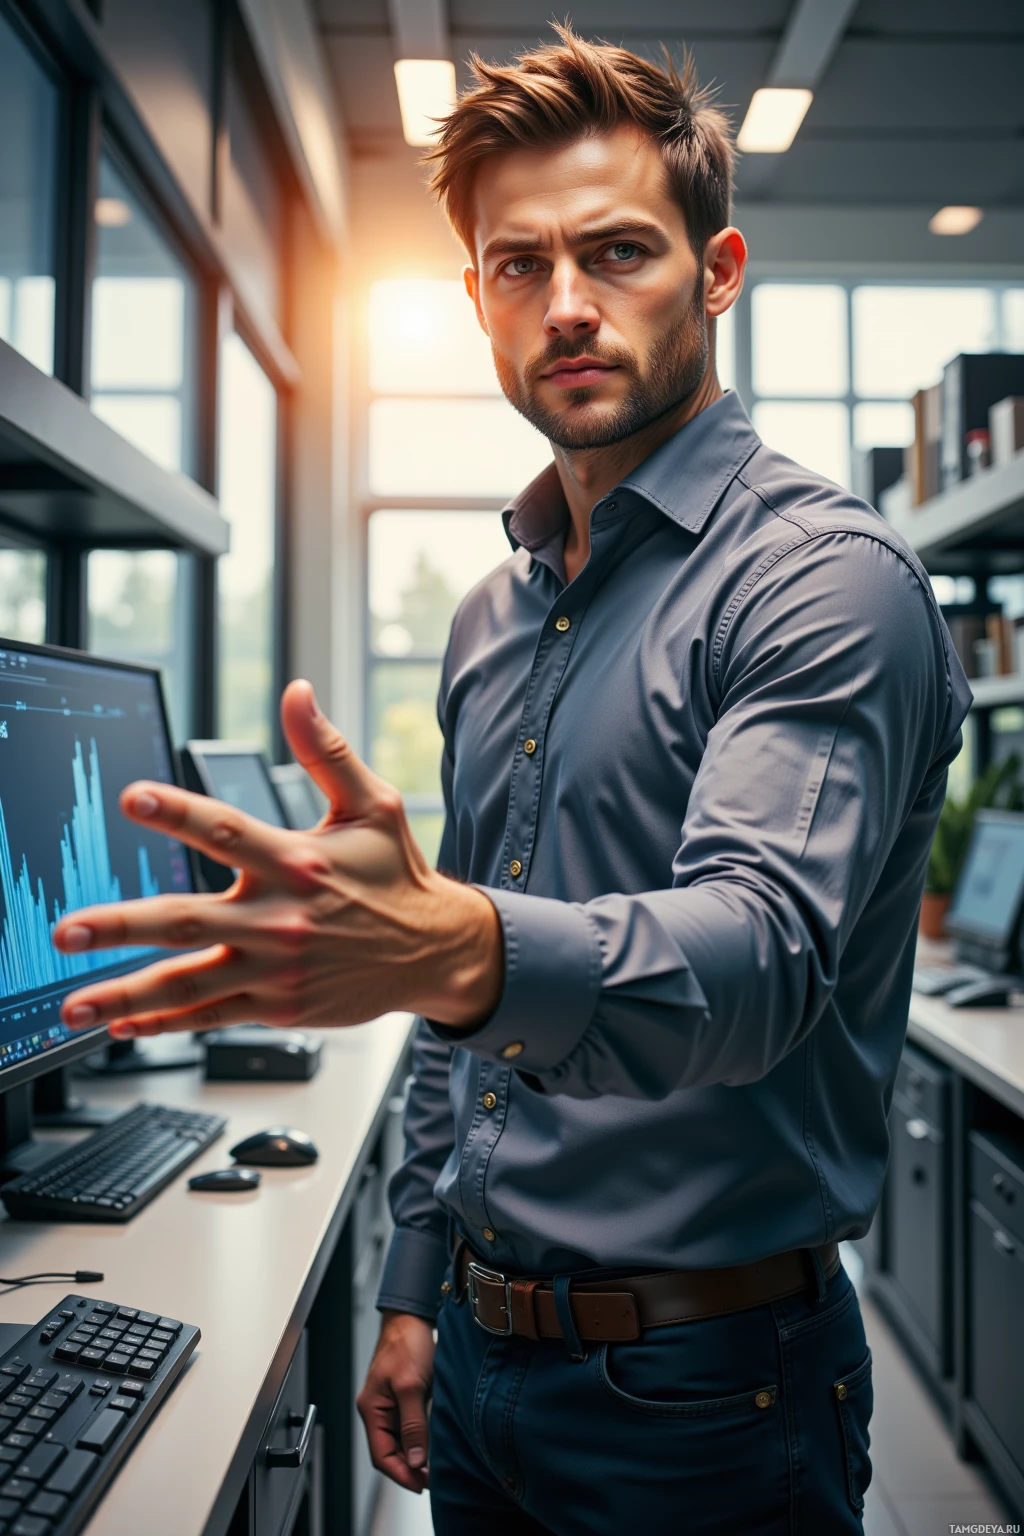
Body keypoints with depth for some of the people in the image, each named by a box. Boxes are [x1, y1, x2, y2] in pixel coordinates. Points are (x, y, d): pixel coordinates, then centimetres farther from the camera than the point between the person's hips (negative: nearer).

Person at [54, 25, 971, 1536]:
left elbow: (759, 951, -30)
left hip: (703, 1394, -6)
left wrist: (461, 949, -48)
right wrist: (418, 1289, 11)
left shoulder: (825, 574, -15)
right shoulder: (495, 619, 8)